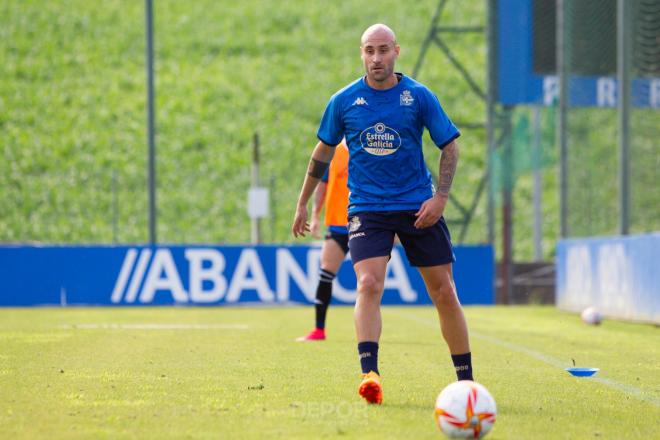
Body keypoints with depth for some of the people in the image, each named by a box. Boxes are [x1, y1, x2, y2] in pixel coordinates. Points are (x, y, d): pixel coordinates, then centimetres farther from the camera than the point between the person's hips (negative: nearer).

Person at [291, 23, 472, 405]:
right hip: (367, 208, 0)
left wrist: (441, 196, -9)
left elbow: (450, 146, 4)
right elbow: (323, 152, 14)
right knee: (368, 285, -22)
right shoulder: (344, 101, 1)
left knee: (444, 292, 2)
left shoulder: (419, 97, -2)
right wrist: (303, 204, 17)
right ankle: (370, 375, -29)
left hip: (419, 207, 0)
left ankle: (466, 381, 15)